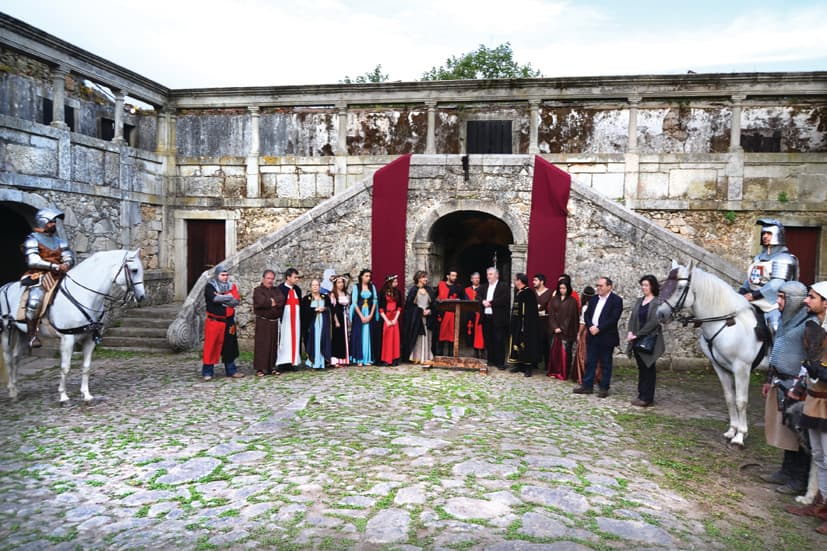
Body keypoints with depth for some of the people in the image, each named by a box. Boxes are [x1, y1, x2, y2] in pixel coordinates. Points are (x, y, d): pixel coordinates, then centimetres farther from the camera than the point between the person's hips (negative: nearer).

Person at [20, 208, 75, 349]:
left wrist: (66, 264, -15)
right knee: (35, 299, -30)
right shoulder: (32, 239, 0)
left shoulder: (59, 240, 16)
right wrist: (55, 266, -21)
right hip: (38, 275, -6)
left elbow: (69, 257, 10)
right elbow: (33, 261, -12)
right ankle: (31, 334, -20)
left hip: (58, 275, 6)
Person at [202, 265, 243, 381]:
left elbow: (236, 301, -7)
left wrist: (221, 298, -14)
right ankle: (207, 372, 8)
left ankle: (231, 370, 19)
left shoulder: (231, 286, 9)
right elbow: (214, 298, -24)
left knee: (229, 347, 10)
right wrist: (229, 297, -13)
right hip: (214, 322, -4)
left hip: (228, 322, 4)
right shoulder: (210, 287, -3)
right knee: (211, 346, -2)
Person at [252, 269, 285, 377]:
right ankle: (260, 368, 0)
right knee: (262, 345, -5)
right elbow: (261, 302, -18)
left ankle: (272, 367, 14)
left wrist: (273, 301, -14)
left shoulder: (276, 290, 16)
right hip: (263, 321, -5)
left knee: (274, 344, 7)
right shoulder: (258, 290, 0)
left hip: (275, 321, 5)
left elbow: (282, 299, -2)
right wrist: (274, 302, -7)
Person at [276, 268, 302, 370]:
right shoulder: (280, 289, -7)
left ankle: (293, 361, 9)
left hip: (296, 318, 5)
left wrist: (301, 318, 8)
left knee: (295, 339, 4)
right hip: (285, 318, -5)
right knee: (284, 339, -4)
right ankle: (282, 363, 0)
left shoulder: (298, 289, 11)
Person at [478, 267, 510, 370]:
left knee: (499, 340, -3)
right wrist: (483, 301, -12)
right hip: (486, 317, 5)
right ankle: (491, 360, 17)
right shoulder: (483, 287, 19)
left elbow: (504, 300, -14)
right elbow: (478, 297, 9)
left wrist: (490, 303, -14)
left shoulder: (503, 286, -1)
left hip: (498, 318, -5)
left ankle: (500, 362, 2)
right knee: (488, 340, 8)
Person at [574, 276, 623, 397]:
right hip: (592, 336, 6)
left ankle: (604, 388, 14)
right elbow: (587, 314, 9)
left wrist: (598, 328, -19)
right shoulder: (593, 299, 12)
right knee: (590, 362, 9)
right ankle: (587, 386, 16)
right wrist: (590, 326, -10)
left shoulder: (616, 300, -7)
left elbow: (614, 319, -16)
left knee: (605, 363, 5)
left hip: (606, 337, -6)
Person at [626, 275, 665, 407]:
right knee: (641, 368, 12)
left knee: (648, 369, 2)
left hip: (649, 341, -6)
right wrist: (630, 332, -6)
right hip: (637, 341, 6)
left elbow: (653, 322, -16)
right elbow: (632, 318, 10)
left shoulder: (657, 303, -10)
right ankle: (642, 395, 20)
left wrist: (637, 334, -16)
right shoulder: (639, 301, 12)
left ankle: (647, 398, 8)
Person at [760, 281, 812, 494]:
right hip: (780, 385, 9)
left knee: (798, 433, 2)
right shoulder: (785, 321, 12)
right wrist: (770, 380, 23)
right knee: (785, 430, 18)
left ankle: (801, 481, 15)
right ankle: (787, 472, 31)